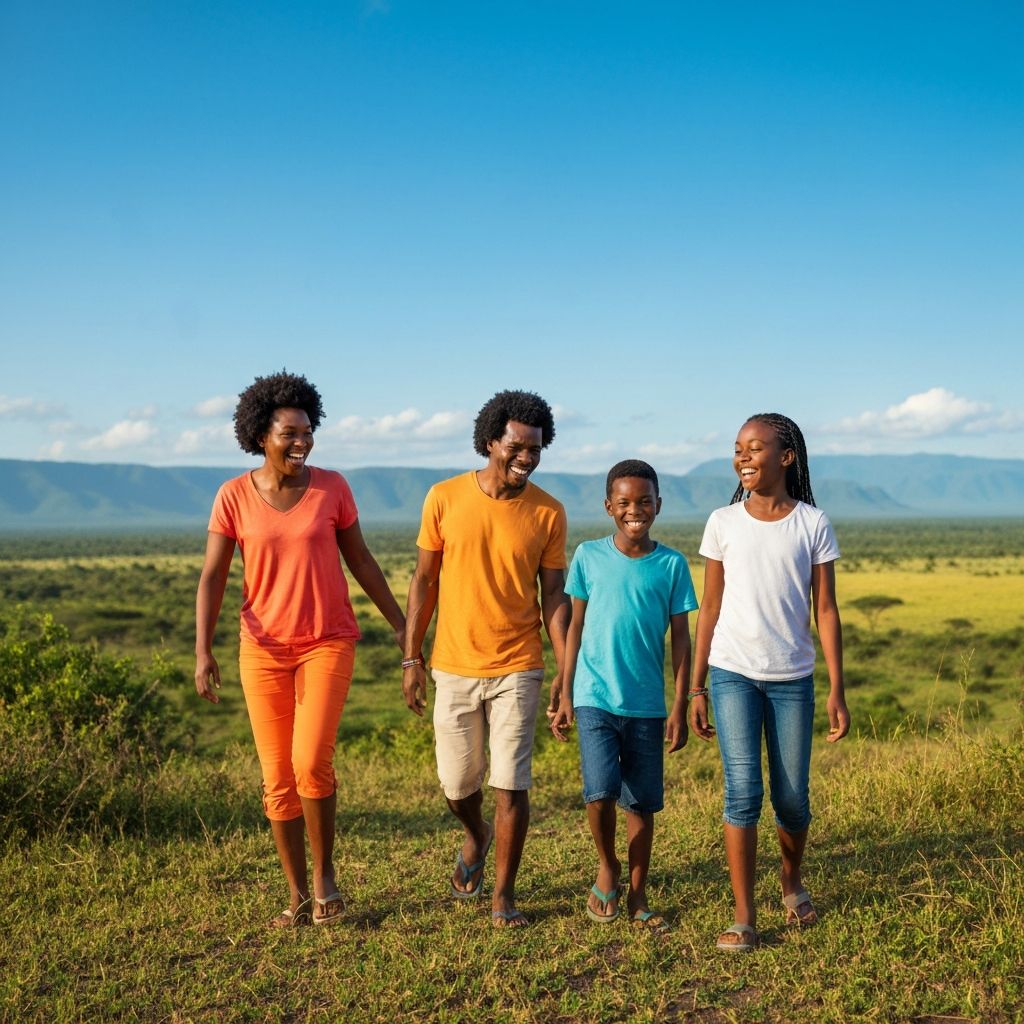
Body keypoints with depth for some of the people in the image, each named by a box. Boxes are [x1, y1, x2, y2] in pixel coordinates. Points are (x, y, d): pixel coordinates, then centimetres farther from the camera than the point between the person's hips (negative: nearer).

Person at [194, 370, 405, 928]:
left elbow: (360, 560, 6)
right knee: (277, 777, 5)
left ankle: (323, 872, 9)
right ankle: (297, 895, 20)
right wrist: (203, 650, -15)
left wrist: (400, 624, 8)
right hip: (264, 650, 1)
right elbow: (212, 577, -5)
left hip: (328, 642, -1)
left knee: (311, 762, -16)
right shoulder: (234, 496, -4)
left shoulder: (332, 487, -3)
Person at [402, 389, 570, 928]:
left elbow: (554, 595, 0)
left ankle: (504, 894, 16)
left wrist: (567, 672, -5)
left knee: (511, 784, -1)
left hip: (517, 668, -1)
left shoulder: (548, 513, -4)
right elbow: (425, 580, 2)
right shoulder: (445, 498, -5)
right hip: (454, 666, 1)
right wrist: (411, 658, 1)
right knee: (457, 782, 11)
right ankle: (476, 837, 45)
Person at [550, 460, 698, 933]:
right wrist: (564, 696, 4)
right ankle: (607, 868, 15)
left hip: (646, 705, 1)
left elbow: (681, 639, 3)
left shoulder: (671, 564, 0)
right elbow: (576, 627, 6)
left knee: (642, 803, 7)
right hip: (595, 698, -1)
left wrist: (679, 708, -1)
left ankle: (637, 897, 24)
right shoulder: (588, 556, 0)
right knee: (600, 791, -14)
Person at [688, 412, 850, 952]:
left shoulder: (812, 524, 0)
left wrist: (837, 692, -3)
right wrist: (696, 689, 4)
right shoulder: (723, 523, 2)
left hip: (792, 677, 0)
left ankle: (791, 880, 36)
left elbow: (825, 610, 1)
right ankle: (744, 919, -1)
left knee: (791, 797, 6)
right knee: (743, 791, -9)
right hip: (733, 672, 0)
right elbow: (709, 608, 5)